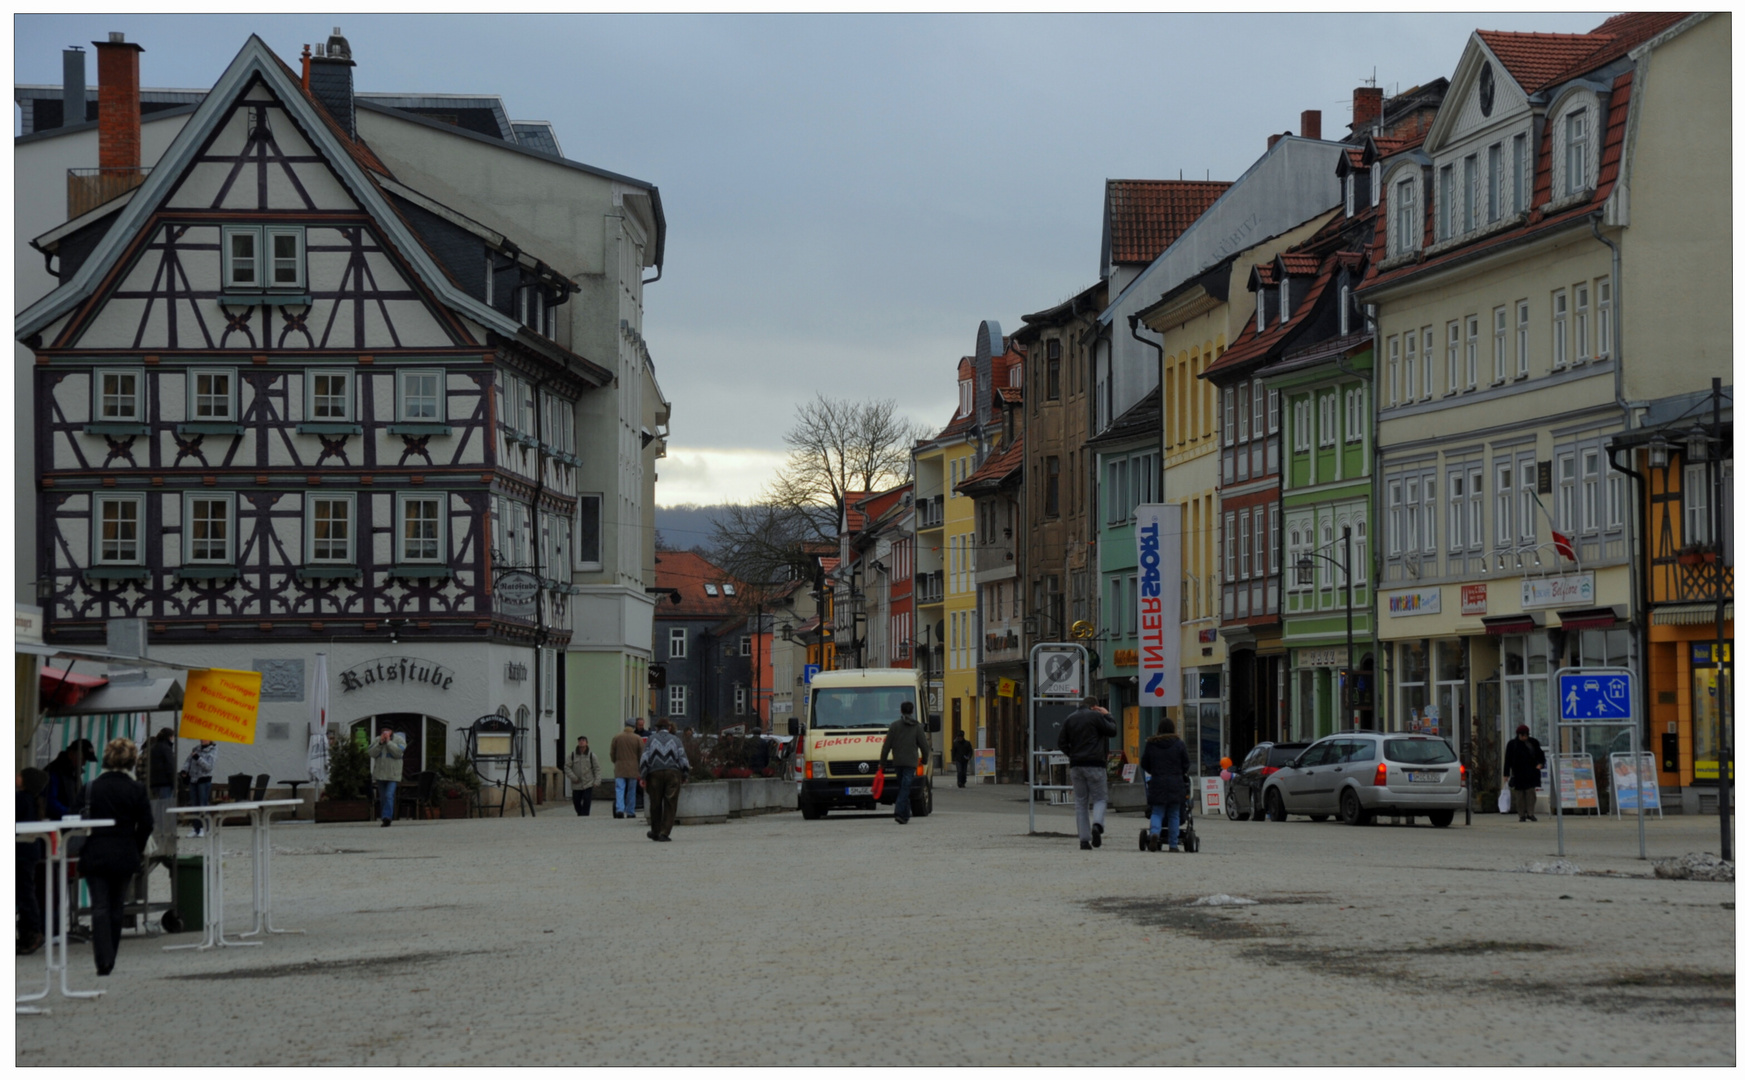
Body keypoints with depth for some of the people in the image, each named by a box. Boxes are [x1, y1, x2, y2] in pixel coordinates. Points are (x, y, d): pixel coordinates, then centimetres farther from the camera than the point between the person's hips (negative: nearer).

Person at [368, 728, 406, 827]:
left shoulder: (399, 740, -3)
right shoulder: (377, 740, 7)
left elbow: (398, 753, -18)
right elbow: (372, 753, -5)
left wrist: (388, 742, -16)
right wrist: (380, 743, -14)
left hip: (393, 775, -4)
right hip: (380, 774, 4)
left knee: (389, 796, -18)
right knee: (383, 797, 11)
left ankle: (387, 818, -24)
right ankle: (388, 819, 22)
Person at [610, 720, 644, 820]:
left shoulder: (616, 737, 1)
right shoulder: (638, 739, -2)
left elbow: (612, 754, 6)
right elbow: (641, 755, 0)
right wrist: (639, 769, 12)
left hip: (619, 768, 0)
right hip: (633, 769, 0)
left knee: (619, 790, -3)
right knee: (631, 791, 7)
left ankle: (619, 809, -20)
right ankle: (630, 812, 10)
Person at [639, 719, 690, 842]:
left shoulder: (651, 739, 11)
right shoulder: (675, 740, 12)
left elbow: (645, 758, 2)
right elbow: (683, 758, 5)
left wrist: (643, 777, 1)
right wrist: (684, 776, 14)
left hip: (655, 773, 0)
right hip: (673, 772, 0)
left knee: (655, 804, 11)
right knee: (670, 804, 1)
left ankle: (655, 832, 21)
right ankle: (665, 833, -6)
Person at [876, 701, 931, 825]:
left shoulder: (894, 725, 3)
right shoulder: (917, 727, 1)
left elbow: (887, 746, 1)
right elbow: (924, 746, 1)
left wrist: (881, 763, 6)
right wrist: (924, 759, 19)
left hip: (897, 761, 2)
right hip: (911, 762, -2)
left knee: (902, 787, 14)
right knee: (905, 788, -6)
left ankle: (905, 815, 18)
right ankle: (900, 813, -21)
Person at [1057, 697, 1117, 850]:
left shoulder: (1070, 719, 13)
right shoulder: (1096, 716, -3)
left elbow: (1061, 743, 11)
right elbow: (1112, 730, -1)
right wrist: (1107, 716, 11)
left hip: (1076, 765, 4)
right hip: (1095, 764, -4)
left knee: (1081, 802, 7)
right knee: (1100, 798, 2)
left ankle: (1084, 839, 0)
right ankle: (1096, 825, -27)